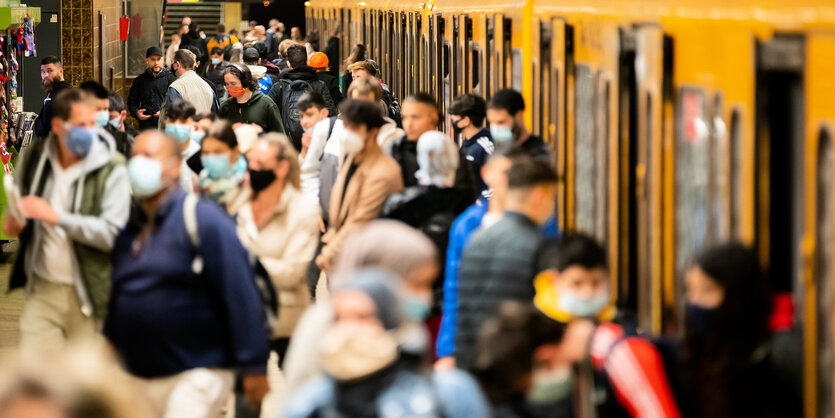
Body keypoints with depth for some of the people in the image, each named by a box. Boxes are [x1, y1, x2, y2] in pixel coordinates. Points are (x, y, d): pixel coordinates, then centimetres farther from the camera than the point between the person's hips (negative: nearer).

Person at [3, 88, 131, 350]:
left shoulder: (111, 169, -9)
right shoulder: (34, 159, 3)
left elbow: (112, 233, -19)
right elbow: (16, 207, 21)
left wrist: (57, 217, -26)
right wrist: (13, 222, -3)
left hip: (87, 296, -3)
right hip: (42, 291, 3)